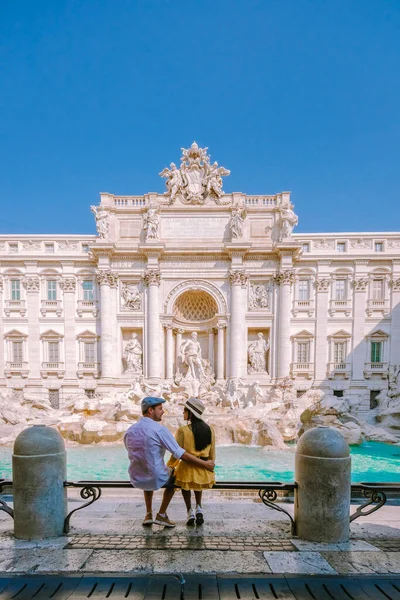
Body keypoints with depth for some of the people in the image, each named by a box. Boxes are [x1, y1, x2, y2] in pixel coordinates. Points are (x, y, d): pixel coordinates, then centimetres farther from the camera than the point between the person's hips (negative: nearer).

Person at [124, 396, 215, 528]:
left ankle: (148, 514, 33)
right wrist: (205, 464, -8)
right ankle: (161, 515, 25)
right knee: (173, 474, 28)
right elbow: (181, 454, -18)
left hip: (136, 480, 5)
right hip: (156, 478, -5)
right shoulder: (159, 429, -18)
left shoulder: (129, 431, 0)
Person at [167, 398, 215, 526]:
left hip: (188, 469, -4)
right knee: (198, 486, 34)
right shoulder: (209, 430, -1)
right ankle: (198, 507, 17)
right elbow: (212, 455, 6)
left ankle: (190, 512, 15)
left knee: (184, 486, 28)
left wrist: (169, 465, 8)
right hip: (204, 470, 4)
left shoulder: (183, 430, -15)